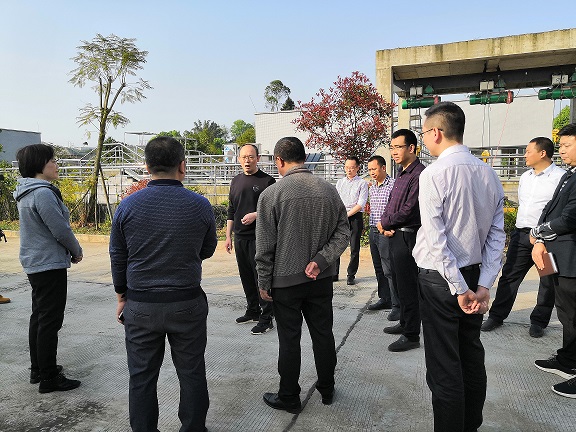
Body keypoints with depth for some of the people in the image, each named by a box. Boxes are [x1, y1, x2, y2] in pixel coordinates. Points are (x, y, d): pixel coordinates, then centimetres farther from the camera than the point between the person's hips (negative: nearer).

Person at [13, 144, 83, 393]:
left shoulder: (26, 193, 12)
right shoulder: (43, 193, -20)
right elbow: (61, 230, -20)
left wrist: (70, 251, 12)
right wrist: (76, 252, -2)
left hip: (34, 265, 10)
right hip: (50, 265, -10)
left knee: (38, 318, 18)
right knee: (50, 321, -2)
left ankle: (38, 369, 30)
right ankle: (48, 378, 7)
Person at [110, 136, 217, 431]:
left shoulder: (128, 206, -7)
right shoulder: (200, 206, -9)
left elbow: (117, 258, 2)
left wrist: (121, 297, 15)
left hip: (140, 305, 1)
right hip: (187, 304, 0)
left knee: (142, 377, 15)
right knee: (191, 374, 16)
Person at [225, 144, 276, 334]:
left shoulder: (267, 181, -4)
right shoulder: (236, 181, 15)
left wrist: (255, 215, -19)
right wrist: (228, 236, 15)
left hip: (259, 238, -6)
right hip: (240, 238, 6)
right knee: (246, 277, 13)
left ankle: (266, 318, 3)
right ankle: (253, 311, 27)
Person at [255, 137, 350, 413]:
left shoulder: (271, 194, -13)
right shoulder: (329, 190, 0)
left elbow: (265, 246, -10)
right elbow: (343, 233, -2)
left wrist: (263, 282, -2)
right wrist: (320, 260, -9)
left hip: (285, 280, -4)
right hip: (322, 278, 4)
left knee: (289, 339, 8)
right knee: (323, 333, 17)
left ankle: (289, 398, 24)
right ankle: (327, 389, 34)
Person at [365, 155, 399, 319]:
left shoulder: (393, 185, -11)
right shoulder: (372, 188, 15)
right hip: (373, 231, 9)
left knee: (389, 270, -8)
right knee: (379, 268, 15)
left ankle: (397, 305, -1)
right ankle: (385, 299, 26)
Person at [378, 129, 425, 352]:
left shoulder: (419, 174, -17)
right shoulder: (402, 173, 15)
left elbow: (408, 210, -22)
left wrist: (385, 223, -8)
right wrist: (386, 224, -1)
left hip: (408, 237, -10)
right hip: (396, 235, 10)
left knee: (407, 286, -2)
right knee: (399, 283, 19)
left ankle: (411, 335, 9)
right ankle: (405, 323, 34)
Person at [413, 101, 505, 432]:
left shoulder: (434, 174, -17)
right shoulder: (489, 173, 5)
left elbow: (437, 240, -21)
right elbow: (497, 234, 3)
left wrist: (460, 289, -14)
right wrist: (484, 285, 1)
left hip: (440, 277, -7)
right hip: (475, 274, 8)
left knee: (444, 367, 4)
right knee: (472, 357, 20)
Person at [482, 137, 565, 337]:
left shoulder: (560, 177, -9)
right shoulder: (525, 177, 14)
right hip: (521, 234, 6)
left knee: (548, 281, 8)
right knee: (509, 275, 8)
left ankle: (538, 321, 23)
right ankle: (497, 316, 17)